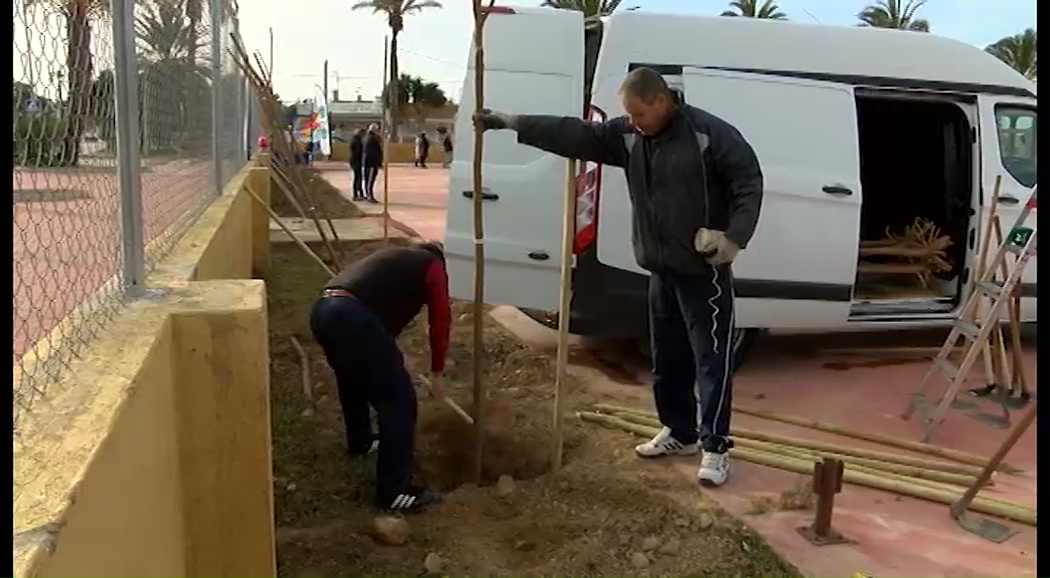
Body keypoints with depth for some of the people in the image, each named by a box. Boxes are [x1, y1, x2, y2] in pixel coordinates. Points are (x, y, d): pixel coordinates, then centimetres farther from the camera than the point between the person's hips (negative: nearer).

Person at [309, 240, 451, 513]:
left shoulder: (394, 259, 37)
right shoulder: (432, 266, 17)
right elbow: (440, 320, 13)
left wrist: (390, 360, 56)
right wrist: (437, 373, 24)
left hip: (321, 310, 9)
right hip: (353, 317, -8)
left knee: (353, 380, 34)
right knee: (398, 401, 1)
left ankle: (360, 442, 54)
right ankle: (394, 492, 5)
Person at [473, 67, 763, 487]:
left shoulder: (710, 134, -14)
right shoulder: (627, 136, 4)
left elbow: (749, 182, -13)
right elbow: (573, 135, 1)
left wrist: (733, 239, -22)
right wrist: (511, 123, -5)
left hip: (704, 271, -7)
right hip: (661, 268, 7)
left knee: (711, 359, -1)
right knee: (667, 358, 15)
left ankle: (715, 446, 9)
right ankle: (679, 433, 31)